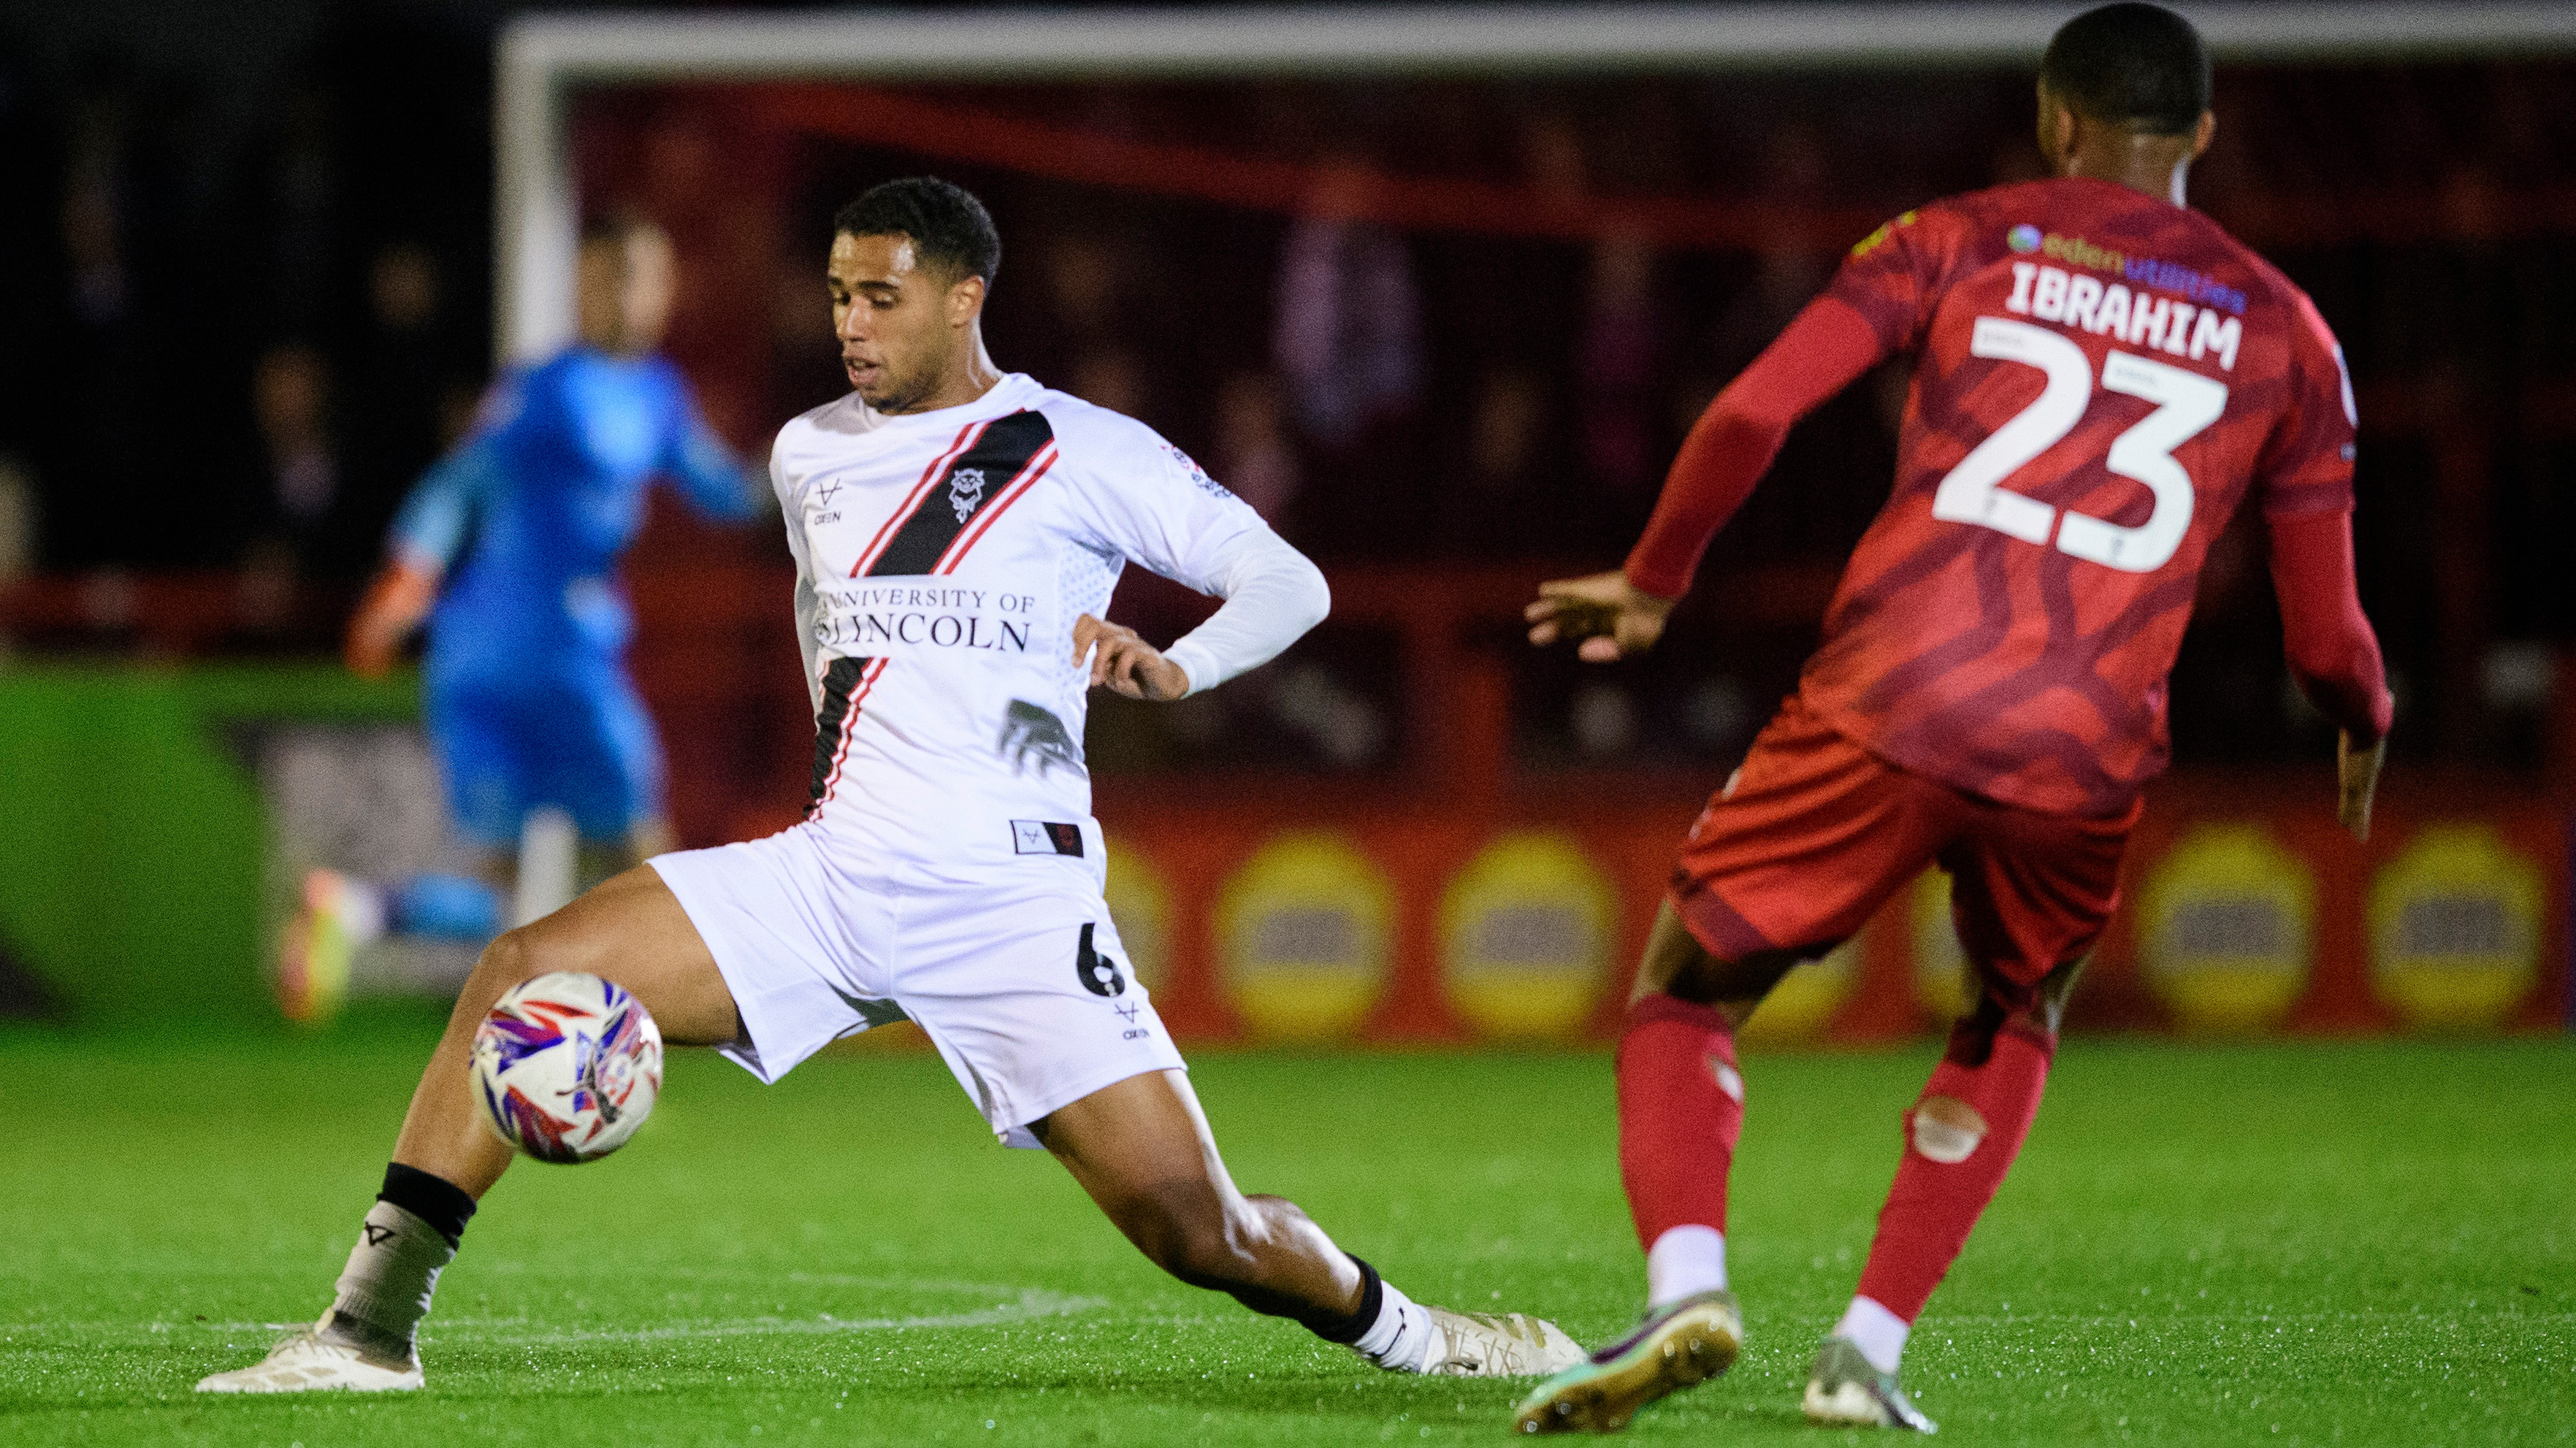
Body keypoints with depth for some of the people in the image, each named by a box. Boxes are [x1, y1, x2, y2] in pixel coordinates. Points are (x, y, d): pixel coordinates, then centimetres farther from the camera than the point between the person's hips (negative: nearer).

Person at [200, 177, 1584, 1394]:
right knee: (523, 973, -15)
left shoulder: (1083, 454, -2)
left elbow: (1290, 582, -3)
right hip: (832, 876, 4)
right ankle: (370, 1327, -13)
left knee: (1197, 1229, -12)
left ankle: (1399, 1330, 19)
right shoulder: (809, 455, 13)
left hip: (1013, 897, -4)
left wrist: (1178, 665, -22)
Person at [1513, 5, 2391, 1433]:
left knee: (1682, 996, 13)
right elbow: (2324, 637, 15)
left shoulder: (1959, 241, 10)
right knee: (2012, 1029, 29)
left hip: (1888, 703, -2)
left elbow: (1751, 413, -1)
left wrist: (1653, 582, 15)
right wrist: (2365, 730, 38)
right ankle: (1867, 1349, 14)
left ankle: (1684, 1283, -13)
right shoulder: (2281, 332, 14)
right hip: (2084, 758, 2)